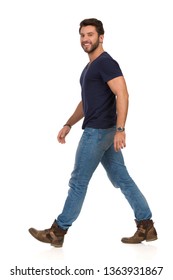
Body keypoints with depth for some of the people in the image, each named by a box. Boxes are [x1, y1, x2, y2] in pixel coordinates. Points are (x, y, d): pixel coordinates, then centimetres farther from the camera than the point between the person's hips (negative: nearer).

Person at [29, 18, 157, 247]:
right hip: (101, 131, 10)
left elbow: (122, 94, -23)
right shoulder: (90, 67, 18)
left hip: (98, 131, -10)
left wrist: (120, 129, -30)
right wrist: (68, 125, 21)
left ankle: (57, 233, 9)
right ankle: (146, 227, 14)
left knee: (78, 182, -2)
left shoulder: (106, 63, -13)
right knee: (122, 179, 10)